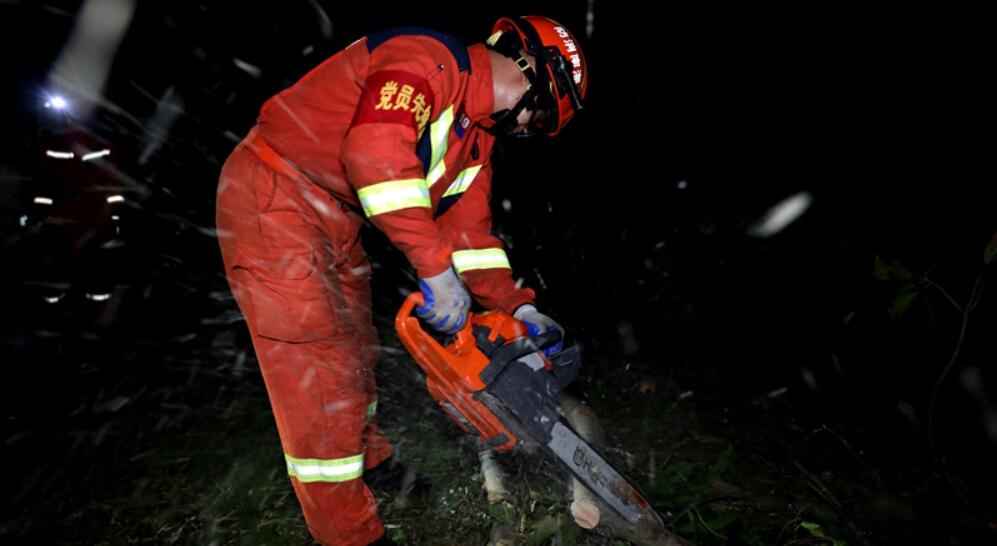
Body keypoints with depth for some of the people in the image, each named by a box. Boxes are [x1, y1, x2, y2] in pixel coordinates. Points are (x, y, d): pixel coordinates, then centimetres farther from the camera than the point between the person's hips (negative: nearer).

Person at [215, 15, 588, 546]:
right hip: (274, 200, -9)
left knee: (353, 347, 20)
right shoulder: (433, 58, -19)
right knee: (319, 367, -6)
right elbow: (377, 148, -36)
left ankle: (372, 461, 44)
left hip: (334, 219, 10)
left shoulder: (478, 134, 9)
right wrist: (437, 268, -33)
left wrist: (517, 307, 3)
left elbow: (468, 227, 9)